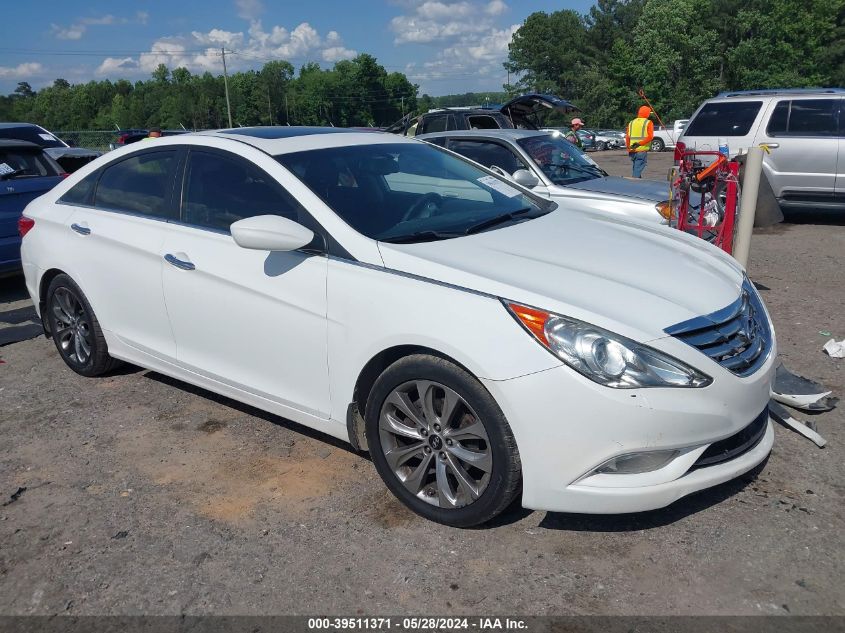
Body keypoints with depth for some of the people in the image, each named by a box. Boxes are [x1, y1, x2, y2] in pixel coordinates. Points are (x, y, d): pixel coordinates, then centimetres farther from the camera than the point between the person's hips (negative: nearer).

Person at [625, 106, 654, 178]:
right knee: (637, 171, -7)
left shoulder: (631, 123, 13)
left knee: (635, 170, 18)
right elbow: (650, 136, -15)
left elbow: (627, 137, 10)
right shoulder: (648, 123, -1)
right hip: (642, 151, -5)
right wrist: (639, 143, -17)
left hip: (632, 151, 5)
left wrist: (628, 148, 13)